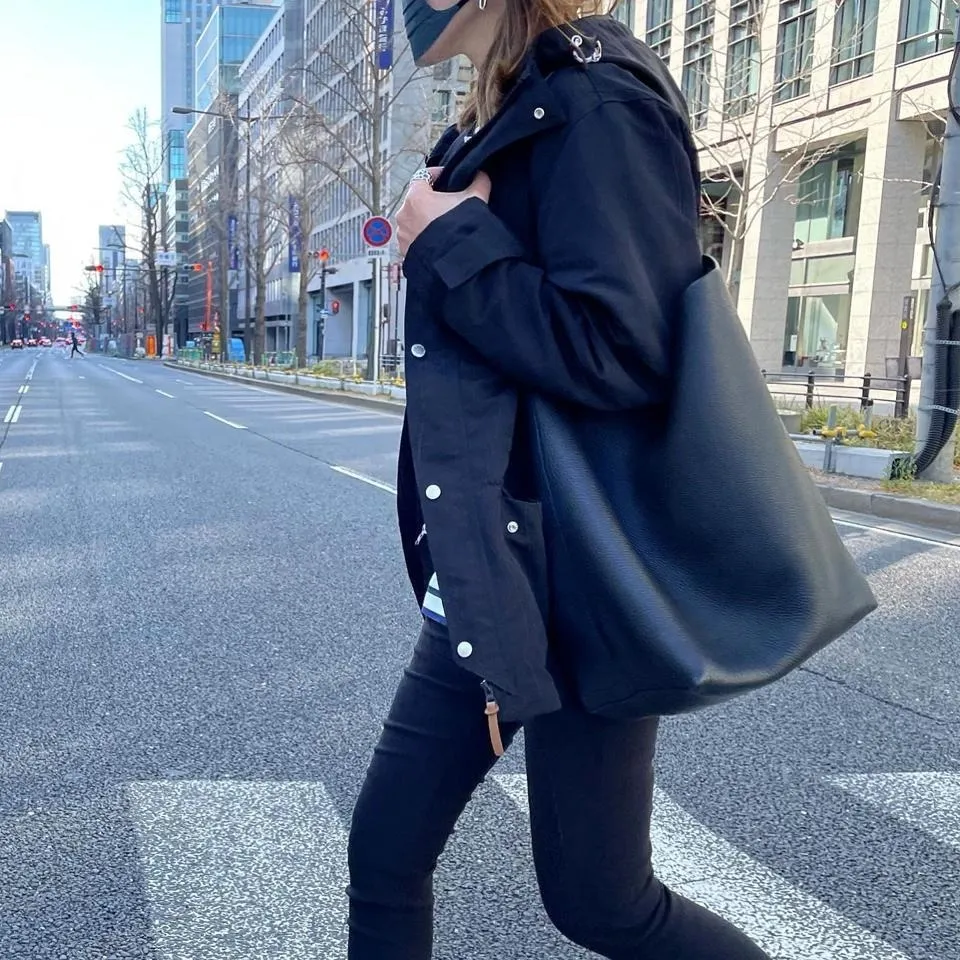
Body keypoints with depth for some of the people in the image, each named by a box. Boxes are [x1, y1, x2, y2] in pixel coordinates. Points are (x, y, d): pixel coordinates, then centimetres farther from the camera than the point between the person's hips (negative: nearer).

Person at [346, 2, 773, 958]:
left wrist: (448, 245, -15)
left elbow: (617, 353, -25)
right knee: (383, 854, 15)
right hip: (483, 581, 9)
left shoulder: (596, 105, -13)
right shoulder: (497, 125, 15)